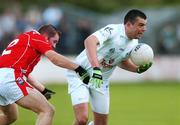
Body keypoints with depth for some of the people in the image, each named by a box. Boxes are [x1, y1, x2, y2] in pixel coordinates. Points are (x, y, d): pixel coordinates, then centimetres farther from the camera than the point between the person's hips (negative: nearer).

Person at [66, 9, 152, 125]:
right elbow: (90, 41, -45)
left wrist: (138, 68, -1)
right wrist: (96, 68, -56)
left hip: (101, 81, 7)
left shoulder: (134, 44, -2)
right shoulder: (113, 30, -26)